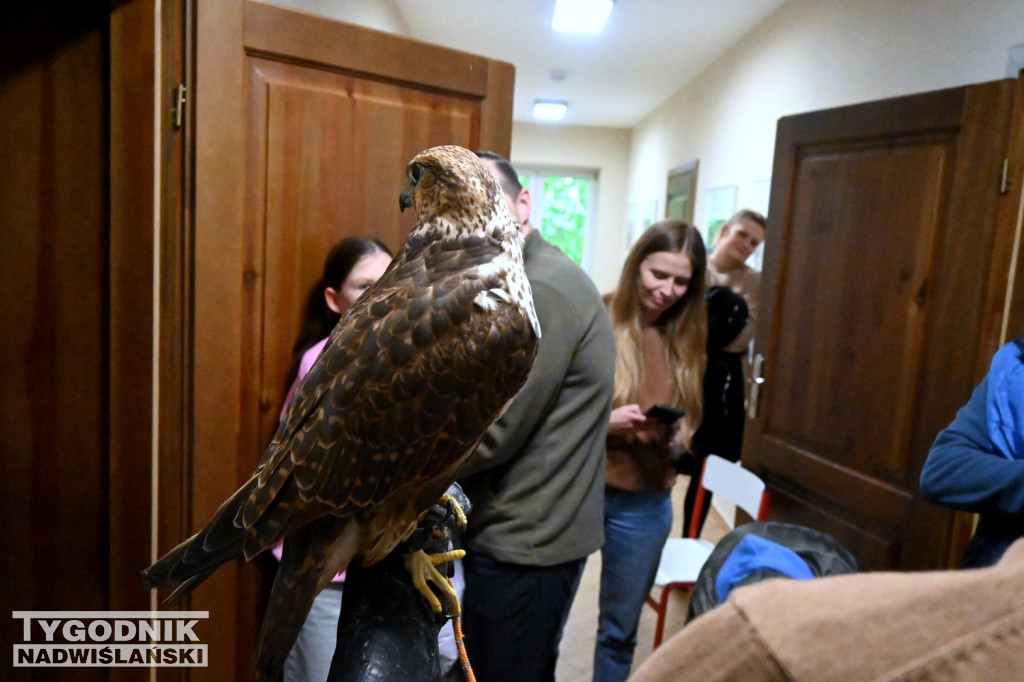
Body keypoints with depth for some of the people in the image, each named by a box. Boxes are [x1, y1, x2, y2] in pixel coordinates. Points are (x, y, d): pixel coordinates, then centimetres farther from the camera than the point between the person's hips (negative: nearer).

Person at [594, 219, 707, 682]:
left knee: (620, 630, 18)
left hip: (643, 503, 4)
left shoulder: (686, 339, 3)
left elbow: (689, 418, 13)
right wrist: (603, 420, -23)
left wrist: (680, 435, -8)